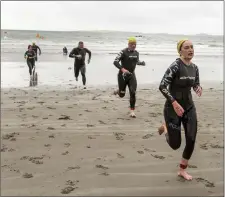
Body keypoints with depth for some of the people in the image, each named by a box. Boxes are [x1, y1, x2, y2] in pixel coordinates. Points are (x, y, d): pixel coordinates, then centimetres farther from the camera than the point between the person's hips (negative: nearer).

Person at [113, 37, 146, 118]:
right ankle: (117, 91, 45)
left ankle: (132, 111, 2)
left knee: (133, 93, -8)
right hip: (123, 75, -4)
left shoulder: (136, 53, 6)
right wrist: (122, 69, -35)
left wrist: (142, 63, 2)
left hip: (132, 75, 4)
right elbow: (115, 62, -20)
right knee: (122, 95, 7)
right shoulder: (123, 52, -13)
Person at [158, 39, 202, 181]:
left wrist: (199, 88, -7)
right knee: (175, 145, 2)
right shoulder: (175, 66, -19)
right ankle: (165, 128, 35)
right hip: (173, 108, -6)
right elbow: (162, 86, -22)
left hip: (189, 107, 6)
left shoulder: (195, 68, 2)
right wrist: (174, 103, -30)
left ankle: (183, 170, 24)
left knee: (191, 140, 3)